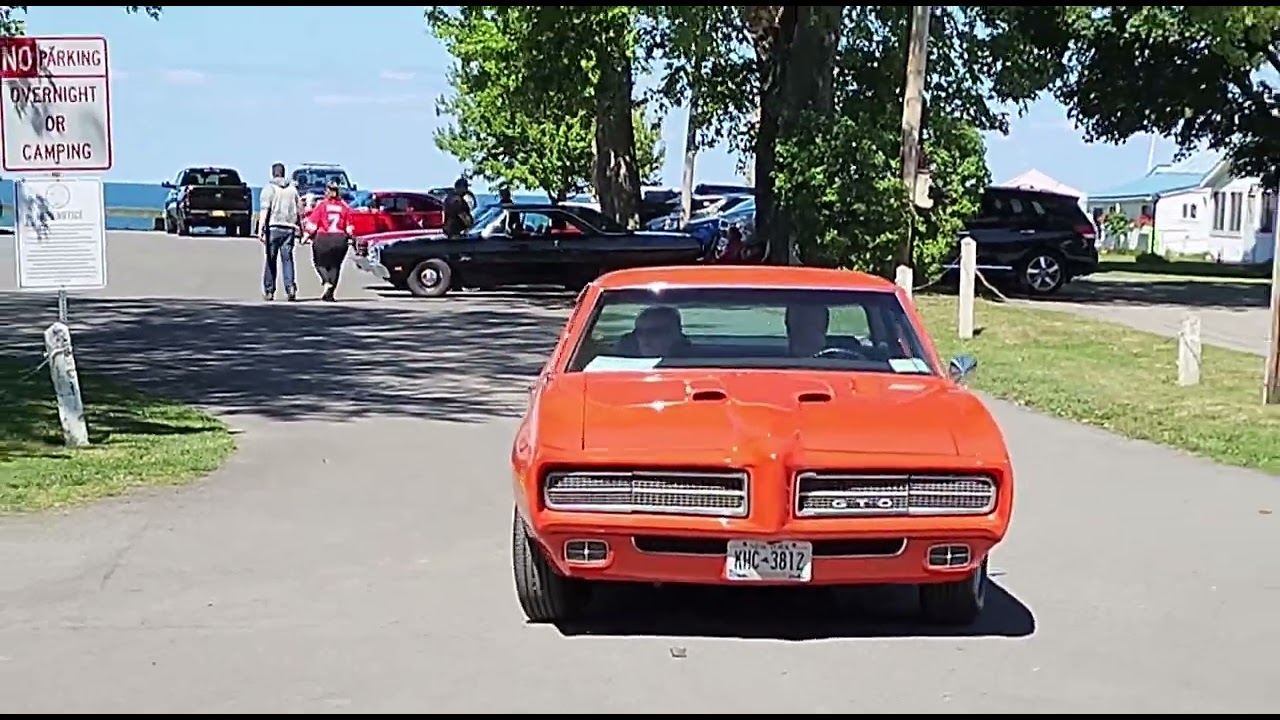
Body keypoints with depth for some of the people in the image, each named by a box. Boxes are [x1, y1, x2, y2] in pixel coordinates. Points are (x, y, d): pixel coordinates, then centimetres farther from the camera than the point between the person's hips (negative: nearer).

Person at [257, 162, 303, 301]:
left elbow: (264, 209, -11)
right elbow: (299, 209, 10)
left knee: (271, 260, 4)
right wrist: (300, 228, 17)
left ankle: (269, 291, 7)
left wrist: (260, 229, -15)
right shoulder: (292, 189, 12)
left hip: (273, 227, -3)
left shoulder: (269, 188, -1)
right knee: (287, 258, 3)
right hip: (289, 227, 3)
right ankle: (291, 287, -16)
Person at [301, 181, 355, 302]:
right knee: (335, 265, 11)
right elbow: (350, 227, 6)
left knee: (320, 262, 15)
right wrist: (349, 237, 22)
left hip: (323, 238, -2)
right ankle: (329, 294, 8)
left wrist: (306, 237, 5)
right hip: (340, 239, 2)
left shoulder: (321, 205, -1)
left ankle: (326, 282, -11)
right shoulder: (345, 207, 6)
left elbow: (312, 224, -4)